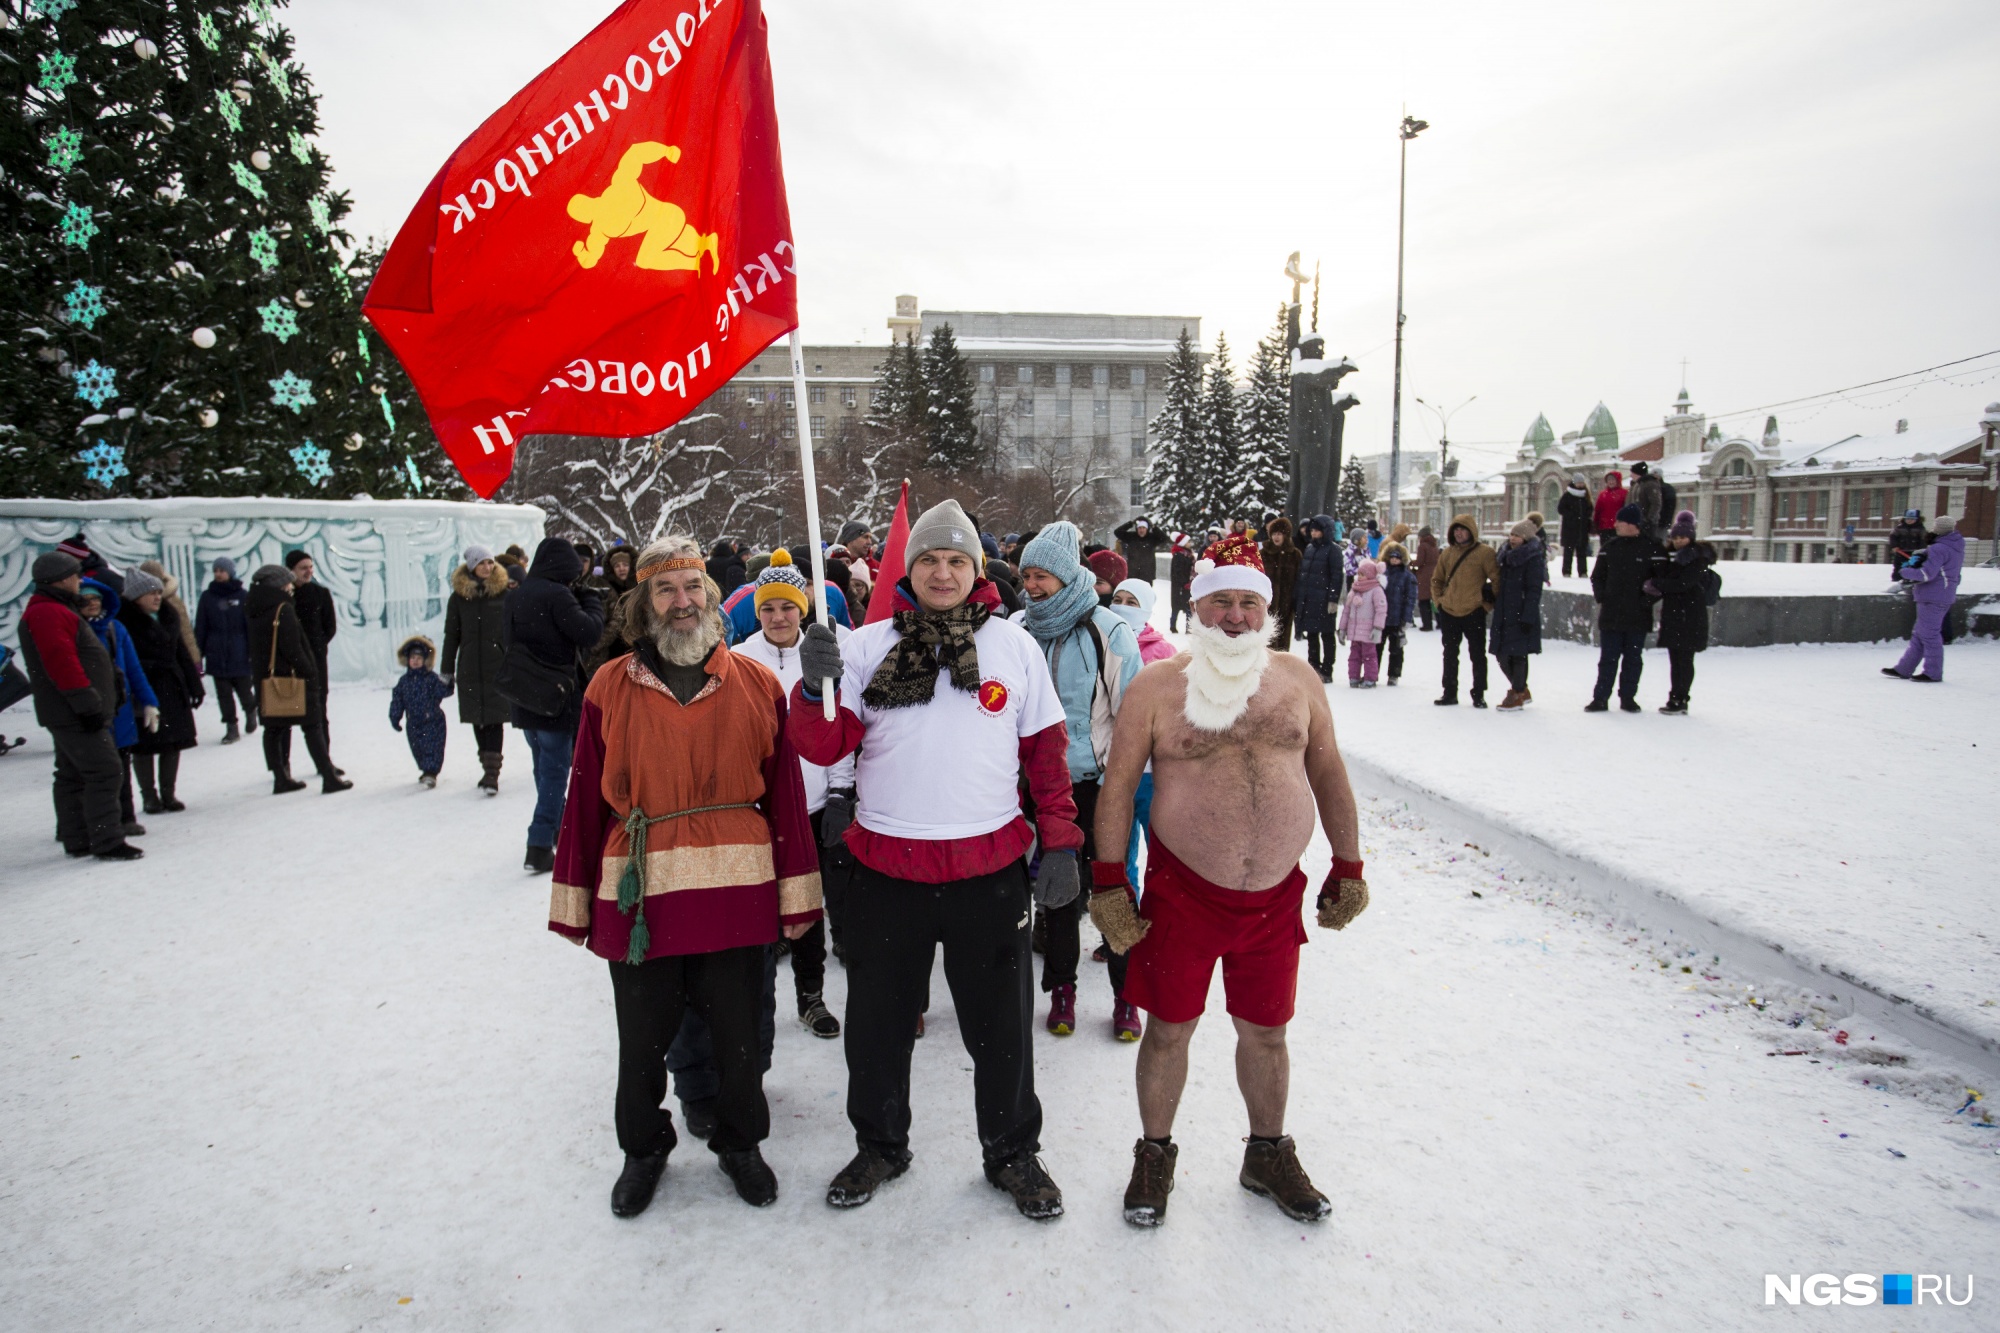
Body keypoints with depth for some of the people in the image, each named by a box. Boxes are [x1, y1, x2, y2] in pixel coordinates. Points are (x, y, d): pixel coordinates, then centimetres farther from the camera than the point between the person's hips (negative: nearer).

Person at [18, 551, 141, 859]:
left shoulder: (57, 610, 19)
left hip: (69, 714, 11)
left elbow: (79, 658, 27)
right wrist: (88, 705, -23)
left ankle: (76, 840, 23)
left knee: (73, 776, 15)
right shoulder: (47, 613, -15)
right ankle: (107, 842, -11)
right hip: (73, 715, -11)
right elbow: (62, 664, -23)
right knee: (105, 772, -12)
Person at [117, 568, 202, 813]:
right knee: (145, 745, 2)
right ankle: (149, 796, 12)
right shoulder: (124, 619, -9)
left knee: (173, 742, 8)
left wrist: (195, 685, 12)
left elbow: (182, 652, 14)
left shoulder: (168, 616, 10)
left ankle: (168, 793, 18)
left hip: (172, 689, 6)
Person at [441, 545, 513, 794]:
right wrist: (446, 671, 8)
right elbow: (451, 636, 9)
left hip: (499, 667, -3)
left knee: (495, 719, -7)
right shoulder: (459, 596, 5)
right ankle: (489, 769, 22)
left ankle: (491, 773, -7)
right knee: (478, 720, 9)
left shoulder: (506, 592, 0)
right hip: (470, 669, 3)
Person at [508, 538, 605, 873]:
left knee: (544, 767, 20)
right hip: (554, 696, -8)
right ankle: (540, 847, -3)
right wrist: (591, 599, -2)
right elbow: (589, 631, -19)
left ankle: (557, 830, 35)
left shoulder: (516, 595, 9)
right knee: (555, 772, -1)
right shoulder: (556, 594, -16)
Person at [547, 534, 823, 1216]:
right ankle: (643, 1149, 41)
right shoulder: (611, 687, 0)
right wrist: (574, 900, 2)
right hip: (638, 897, 0)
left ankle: (740, 1142, 39)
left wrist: (796, 893, 0)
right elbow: (586, 799, 1)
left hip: (737, 892, 0)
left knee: (738, 1034, 14)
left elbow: (784, 793, 1)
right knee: (642, 1039, 15)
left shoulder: (756, 684, 0)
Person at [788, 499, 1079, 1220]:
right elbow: (822, 746, -4)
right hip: (886, 869, 1)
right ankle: (880, 1145, 39)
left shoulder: (1014, 646, 3)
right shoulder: (867, 646, 1)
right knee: (878, 1023, 15)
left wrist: (1059, 841, 2)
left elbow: (1047, 749, 7)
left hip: (991, 869, 0)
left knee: (1001, 1025, 13)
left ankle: (1013, 1153, 35)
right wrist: (817, 687, -23)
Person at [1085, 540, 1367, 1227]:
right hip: (1181, 892, -2)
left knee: (1265, 1030, 17)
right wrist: (1108, 884, -5)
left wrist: (1348, 866, 10)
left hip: (1277, 895, 3)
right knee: (1170, 1028, 10)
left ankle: (1269, 1154, 39)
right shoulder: (1156, 685, -6)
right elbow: (1118, 786, -4)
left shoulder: (1296, 678, 4)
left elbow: (1329, 773, 11)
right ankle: (1155, 1153, 32)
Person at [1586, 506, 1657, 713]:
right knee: (1608, 658, 4)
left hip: (1638, 616, -2)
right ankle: (1601, 698, 7)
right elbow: (1597, 576, 13)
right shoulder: (1610, 548, 5)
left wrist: (1647, 599, -11)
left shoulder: (1651, 549, -4)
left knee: (1633, 659, 8)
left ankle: (1628, 697, 18)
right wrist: (1600, 595, -2)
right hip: (1611, 614, 2)